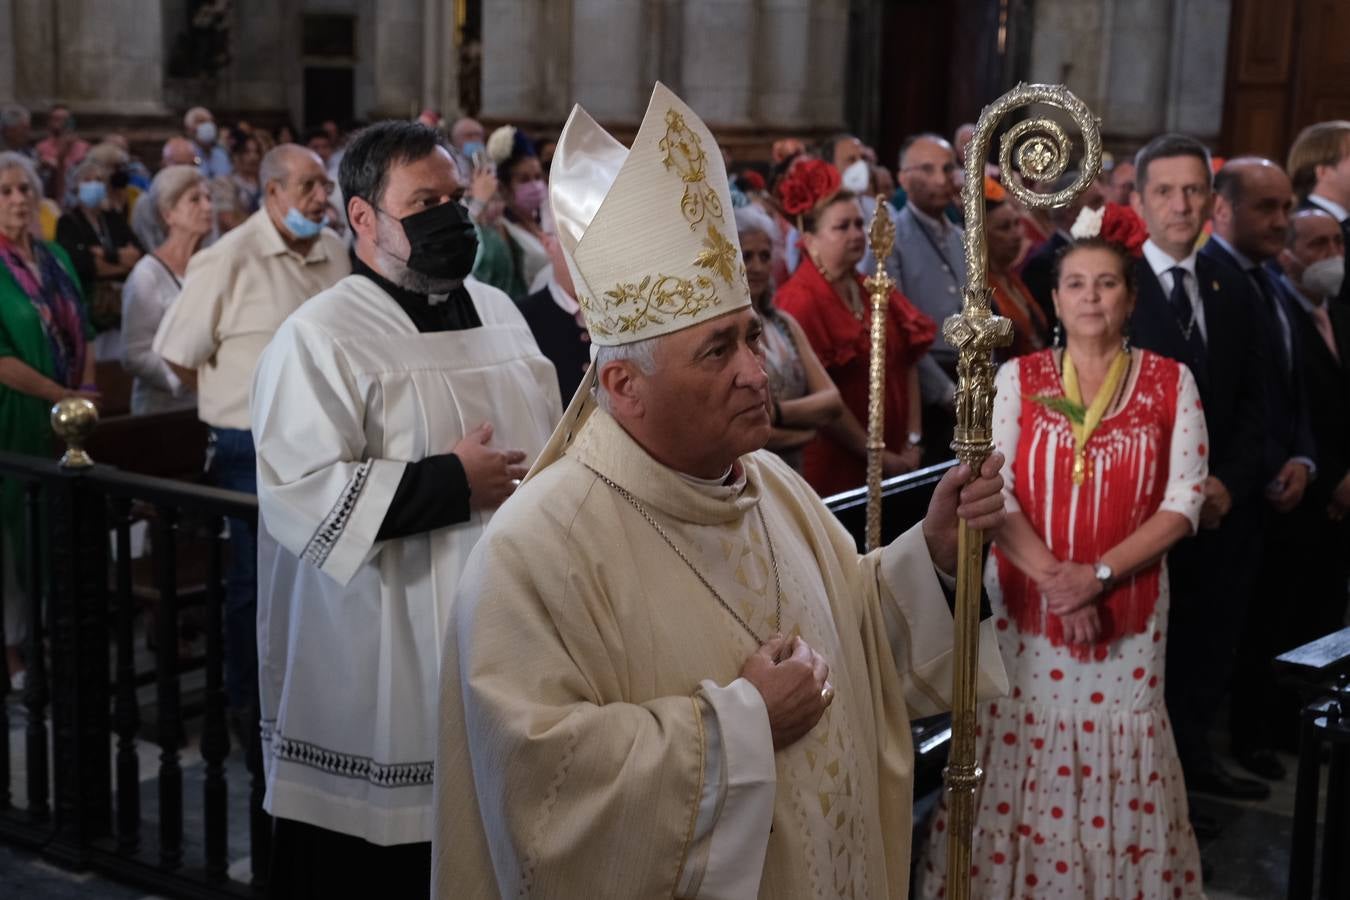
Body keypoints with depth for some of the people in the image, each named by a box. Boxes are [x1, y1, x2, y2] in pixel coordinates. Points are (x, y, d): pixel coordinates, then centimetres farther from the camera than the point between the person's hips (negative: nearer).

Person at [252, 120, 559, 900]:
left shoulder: (498, 312, 11)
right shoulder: (321, 336, -11)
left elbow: (551, 441, 23)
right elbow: (299, 495, -22)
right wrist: (452, 485, -19)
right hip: (381, 673, -6)